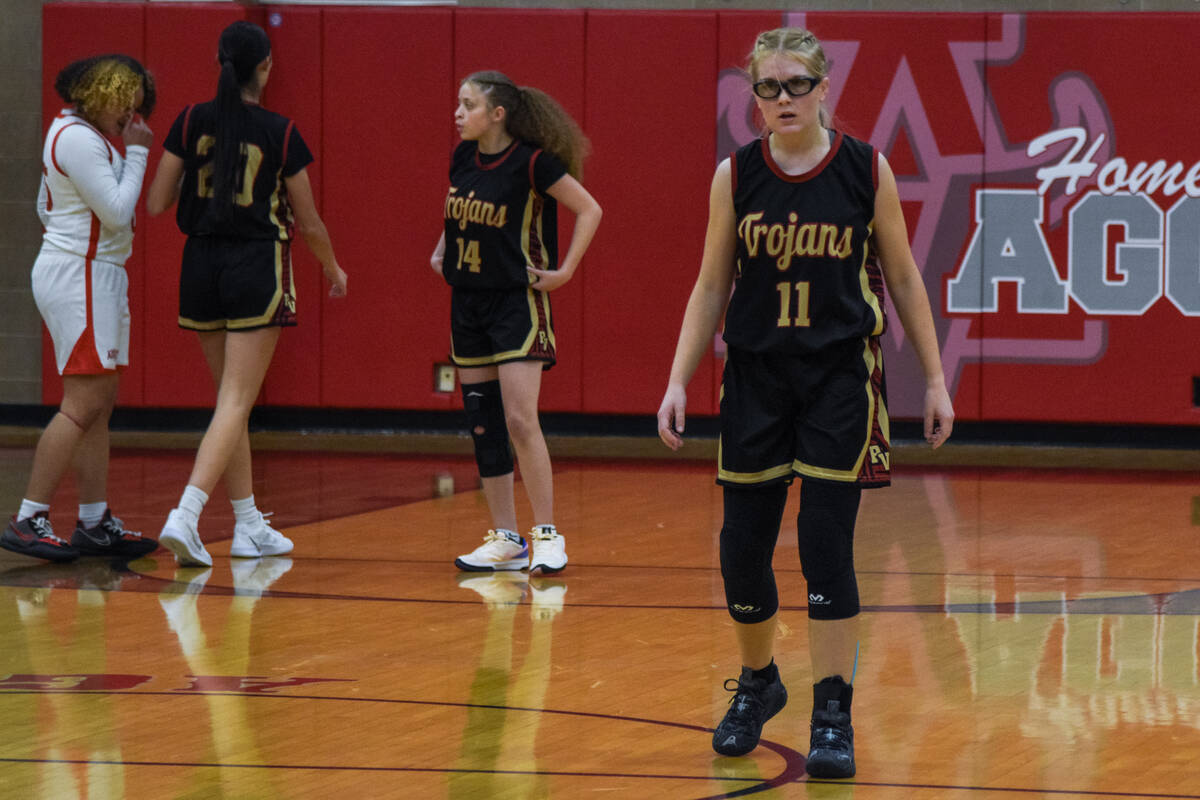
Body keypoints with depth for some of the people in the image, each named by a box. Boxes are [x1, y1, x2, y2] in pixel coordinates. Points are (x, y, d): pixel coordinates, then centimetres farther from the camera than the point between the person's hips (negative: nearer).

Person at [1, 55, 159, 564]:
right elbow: (117, 211, -18)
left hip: (98, 278, 11)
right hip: (81, 277, -11)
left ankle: (95, 522, 11)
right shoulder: (78, 139, -15)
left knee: (100, 403, 9)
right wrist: (136, 153, -10)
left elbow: (46, 208, 24)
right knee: (83, 403, -14)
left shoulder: (73, 132, 17)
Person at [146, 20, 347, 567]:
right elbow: (308, 221, 1)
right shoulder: (280, 133, -7)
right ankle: (184, 516, -23)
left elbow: (156, 204, -1)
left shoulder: (192, 123, -2)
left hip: (201, 263, 4)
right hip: (258, 266, -4)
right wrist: (332, 267, 19)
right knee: (235, 404, -7)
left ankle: (249, 527, 22)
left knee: (232, 400, 17)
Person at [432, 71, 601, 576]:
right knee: (482, 424, 7)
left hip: (517, 302, -7)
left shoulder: (531, 162, -14)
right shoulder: (463, 159, 5)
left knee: (520, 420, -13)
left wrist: (565, 271, -12)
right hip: (467, 302, 7)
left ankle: (548, 535, -6)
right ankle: (505, 539, 13)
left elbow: (589, 210, -9)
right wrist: (441, 250, 12)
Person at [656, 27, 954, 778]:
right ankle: (758, 682, 30)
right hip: (756, 377, 2)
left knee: (826, 544, -8)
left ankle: (834, 715, 0)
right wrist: (678, 382, 0)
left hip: (841, 377, -2)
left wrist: (936, 379, 4)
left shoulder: (866, 170, -3)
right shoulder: (736, 175, 0)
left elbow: (904, 278, 5)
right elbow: (711, 286, 7)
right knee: (742, 547, 5)